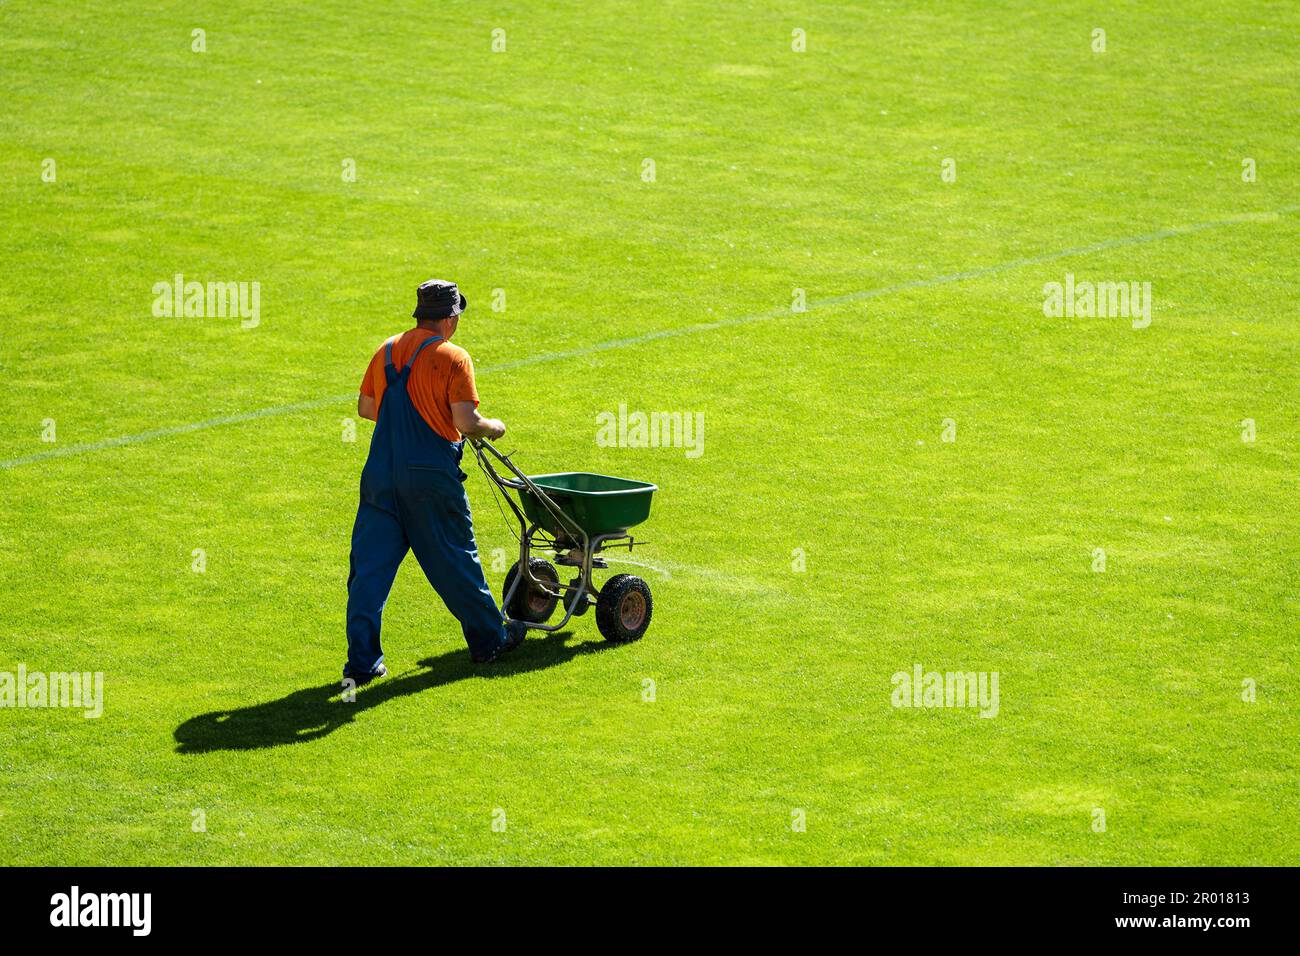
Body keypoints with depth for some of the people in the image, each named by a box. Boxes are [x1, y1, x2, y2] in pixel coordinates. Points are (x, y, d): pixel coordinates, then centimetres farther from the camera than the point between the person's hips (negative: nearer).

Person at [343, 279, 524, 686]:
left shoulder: (387, 351, 9)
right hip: (431, 476, -4)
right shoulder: (453, 358, -9)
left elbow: (365, 407, 18)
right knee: (454, 561, 11)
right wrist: (494, 427, 6)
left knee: (370, 566, 4)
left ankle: (361, 661, 0)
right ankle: (489, 639, 27)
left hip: (381, 473, 4)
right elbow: (466, 422, -15)